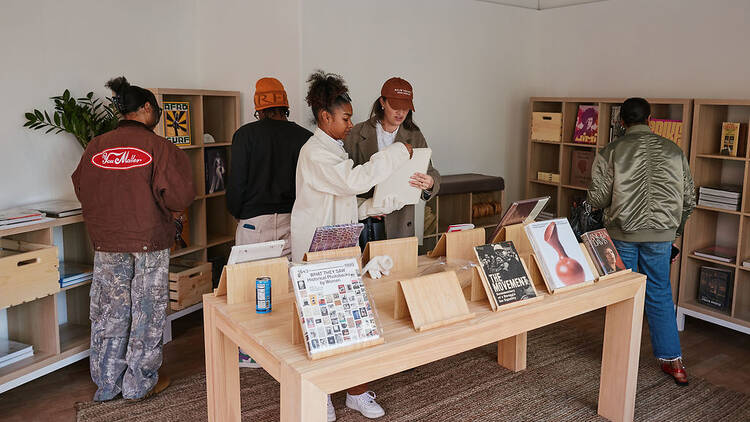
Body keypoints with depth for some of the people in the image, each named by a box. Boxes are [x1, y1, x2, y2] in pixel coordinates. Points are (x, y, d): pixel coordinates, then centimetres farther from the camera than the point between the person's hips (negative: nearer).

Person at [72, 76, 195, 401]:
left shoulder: (95, 147, 2)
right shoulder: (157, 146, -12)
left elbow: (81, 190, 9)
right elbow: (178, 195, -18)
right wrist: (169, 212, 3)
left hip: (107, 243, 4)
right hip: (149, 241, -4)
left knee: (110, 312, 14)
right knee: (147, 313, 9)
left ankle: (107, 385, 26)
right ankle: (140, 384, 19)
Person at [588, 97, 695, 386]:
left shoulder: (610, 153, -8)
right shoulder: (673, 151, 2)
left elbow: (597, 199, -9)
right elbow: (689, 198, 6)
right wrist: (678, 224, 24)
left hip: (622, 233, -2)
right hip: (661, 234, 2)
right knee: (660, 296, 13)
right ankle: (672, 361, 18)